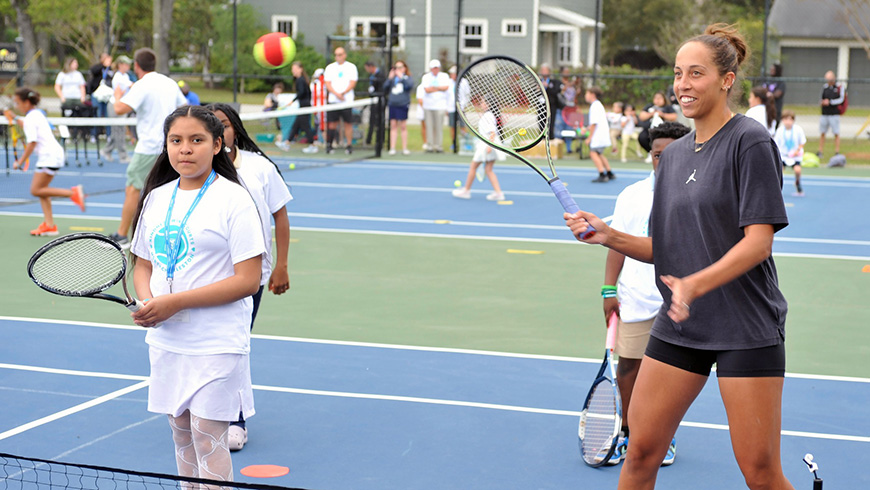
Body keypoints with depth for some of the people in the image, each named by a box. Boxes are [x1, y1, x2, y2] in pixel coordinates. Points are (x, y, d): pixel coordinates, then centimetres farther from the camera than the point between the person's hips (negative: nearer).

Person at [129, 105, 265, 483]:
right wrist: (146, 302, -7)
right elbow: (143, 264, 17)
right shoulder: (155, 198, 9)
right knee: (181, 435, 14)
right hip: (165, 340, 6)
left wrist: (174, 302, -18)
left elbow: (247, 281, -15)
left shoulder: (233, 200, -10)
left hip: (216, 343, -6)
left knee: (208, 439, -5)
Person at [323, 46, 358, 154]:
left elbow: (353, 83, -3)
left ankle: (349, 145, 5)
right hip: (333, 100, 1)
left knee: (348, 123, -1)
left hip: (347, 100, -1)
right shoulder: (330, 67, 11)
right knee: (332, 123, -1)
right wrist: (336, 94, -12)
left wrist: (343, 93, -16)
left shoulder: (351, 67, 5)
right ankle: (329, 145, 4)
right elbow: (327, 83, 4)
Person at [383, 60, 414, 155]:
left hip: (403, 104, -3)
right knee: (393, 126, 4)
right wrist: (389, 78, -2)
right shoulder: (392, 78, 13)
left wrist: (402, 77, -14)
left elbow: (410, 85, -16)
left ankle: (404, 148, 8)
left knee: (403, 126, 1)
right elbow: (385, 88, 7)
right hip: (392, 104, 3)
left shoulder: (407, 78, 3)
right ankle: (392, 148, 5)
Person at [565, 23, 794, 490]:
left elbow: (758, 241, -16)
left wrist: (695, 284, -30)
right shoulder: (673, 154, 12)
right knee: (640, 452, 5)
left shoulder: (750, 140, -9)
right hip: (677, 327, 6)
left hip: (746, 328, -6)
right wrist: (609, 236, -2)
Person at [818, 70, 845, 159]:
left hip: (834, 114, -4)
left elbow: (841, 99, -9)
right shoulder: (825, 87, 12)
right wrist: (821, 103, -3)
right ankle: (820, 153, 10)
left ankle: (837, 152, 2)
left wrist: (830, 102, -16)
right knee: (822, 133, 4)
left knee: (836, 134, -3)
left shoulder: (840, 87, -2)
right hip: (824, 114, 4)